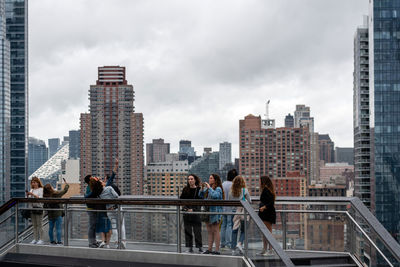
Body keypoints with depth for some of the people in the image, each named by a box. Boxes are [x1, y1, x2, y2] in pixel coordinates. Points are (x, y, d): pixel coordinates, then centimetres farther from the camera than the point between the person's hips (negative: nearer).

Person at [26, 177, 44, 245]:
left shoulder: (41, 189, -3)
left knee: (39, 224, -6)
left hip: (39, 208, -6)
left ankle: (41, 239, -3)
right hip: (32, 208, 7)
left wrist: (33, 194, -22)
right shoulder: (32, 190, 17)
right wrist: (27, 195, -4)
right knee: (34, 225, 8)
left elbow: (40, 198, -14)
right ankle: (35, 239, 12)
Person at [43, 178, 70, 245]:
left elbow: (45, 206, 4)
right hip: (58, 214, -4)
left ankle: (52, 241, 21)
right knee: (58, 228, 0)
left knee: (51, 228, 14)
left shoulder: (45, 197, -5)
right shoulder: (56, 194, -15)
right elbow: (65, 190, -2)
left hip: (50, 214, 4)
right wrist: (66, 183, 14)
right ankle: (59, 241, 0)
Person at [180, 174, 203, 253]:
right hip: (187, 212, 3)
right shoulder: (185, 189, 7)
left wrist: (193, 209, -13)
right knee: (188, 230, 4)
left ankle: (199, 247, 5)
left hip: (196, 212, -3)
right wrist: (186, 208, -7)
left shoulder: (199, 189, -2)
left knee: (197, 230, -3)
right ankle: (190, 247, 10)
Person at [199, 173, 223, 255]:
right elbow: (200, 195, 17)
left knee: (215, 230, -6)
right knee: (209, 231, 11)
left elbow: (215, 195, -26)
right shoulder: (207, 189, 15)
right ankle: (209, 249, 17)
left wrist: (209, 188, -17)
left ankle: (217, 250, -3)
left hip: (215, 211, -8)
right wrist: (202, 188, 1)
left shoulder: (218, 189, -8)